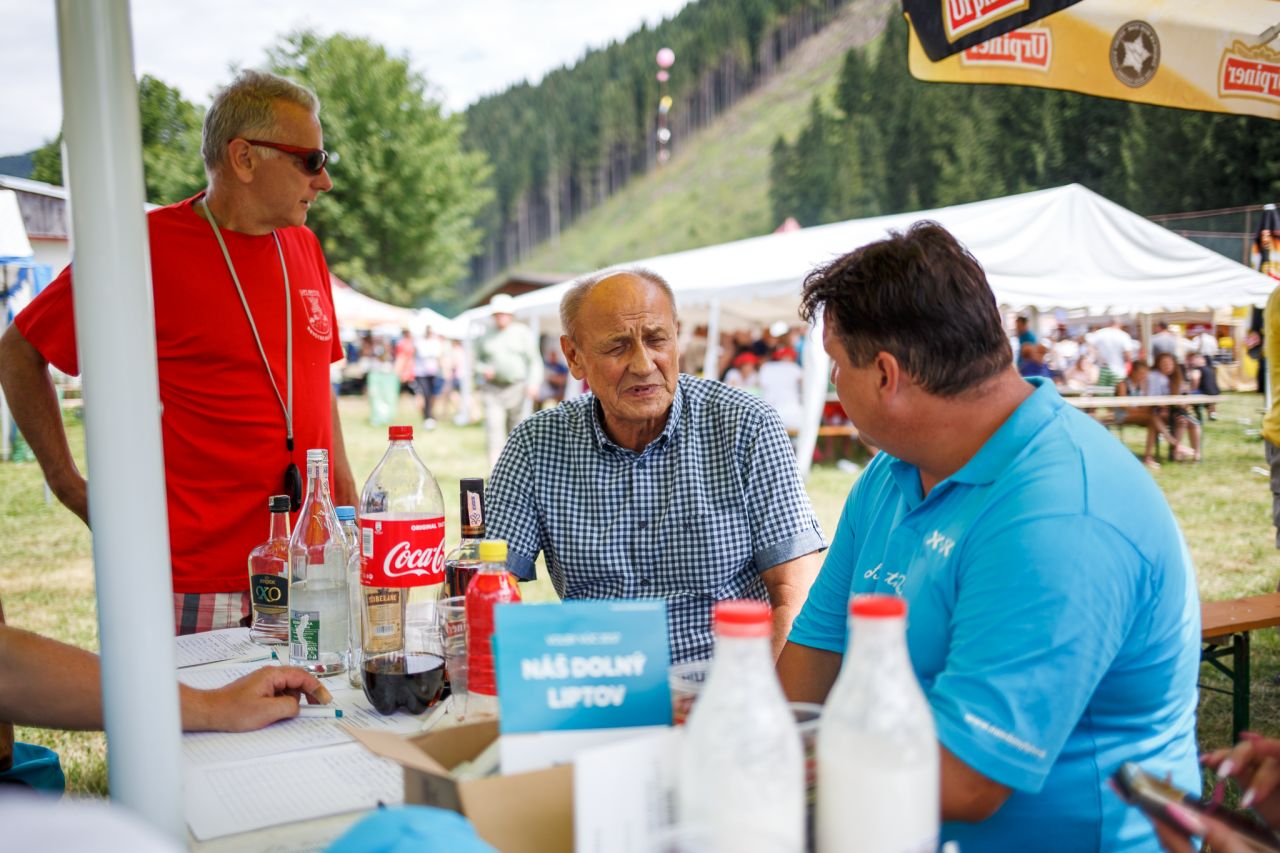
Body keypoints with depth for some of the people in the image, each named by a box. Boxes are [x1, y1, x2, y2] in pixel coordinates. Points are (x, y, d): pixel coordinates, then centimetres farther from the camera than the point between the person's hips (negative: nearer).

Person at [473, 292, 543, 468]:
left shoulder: (523, 333, 5)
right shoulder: (486, 337, 12)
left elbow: (534, 361, 2)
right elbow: (477, 361, 18)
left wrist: (533, 383, -12)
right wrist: (483, 370, -5)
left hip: (519, 389, -1)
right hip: (494, 390, 1)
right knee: (493, 428, -11)